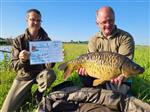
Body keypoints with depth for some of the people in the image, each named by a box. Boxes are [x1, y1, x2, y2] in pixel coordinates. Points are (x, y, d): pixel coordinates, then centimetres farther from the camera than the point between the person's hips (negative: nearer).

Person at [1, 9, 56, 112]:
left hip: (40, 73, 0)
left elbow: (49, 66, -10)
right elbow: (15, 66, -10)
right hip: (24, 76, 0)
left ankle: (39, 94, -3)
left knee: (50, 74, -36)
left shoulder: (46, 40, -7)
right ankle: (27, 95, 22)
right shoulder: (18, 40, -7)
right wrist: (21, 59, -33)